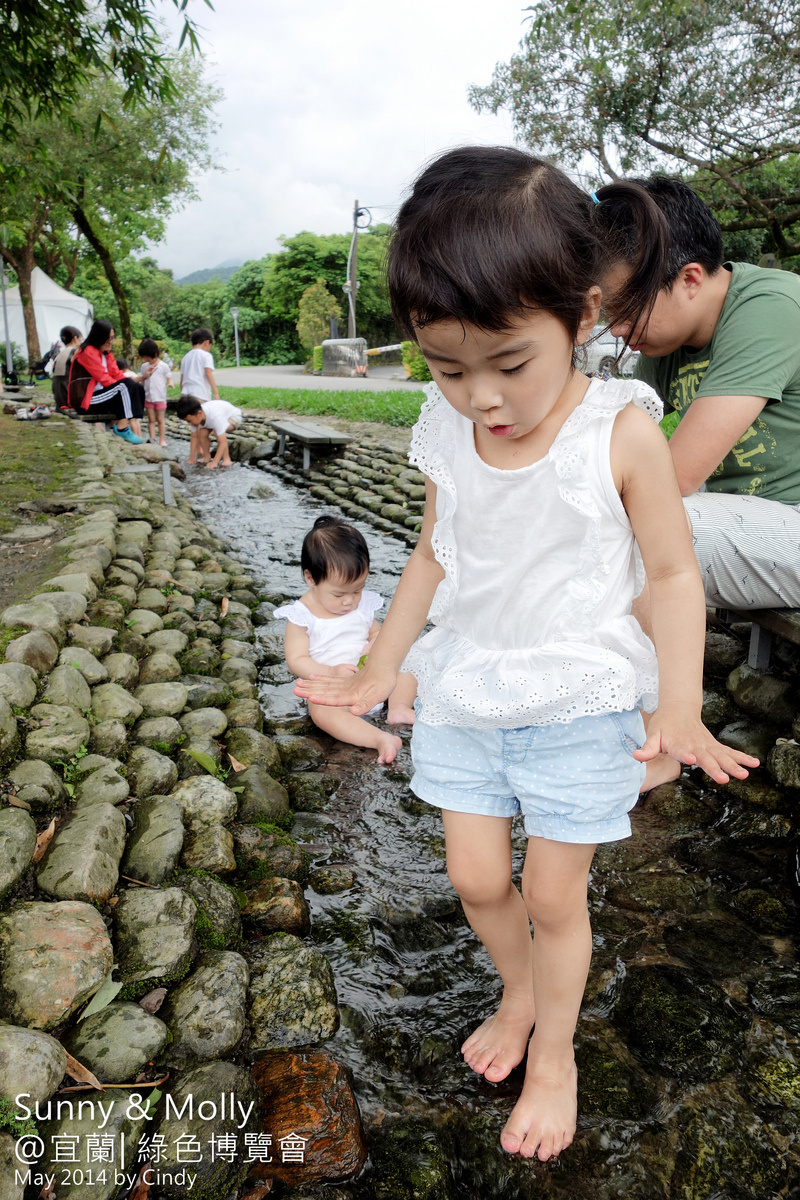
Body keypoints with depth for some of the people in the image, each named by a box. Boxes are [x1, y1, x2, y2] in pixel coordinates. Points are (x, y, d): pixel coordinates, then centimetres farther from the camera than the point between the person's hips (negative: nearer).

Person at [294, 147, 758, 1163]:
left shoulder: (621, 432, -16)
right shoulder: (445, 435, -5)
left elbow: (674, 574, -9)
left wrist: (678, 709, -20)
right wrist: (378, 671, 10)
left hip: (580, 707, -3)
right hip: (463, 698, 4)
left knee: (553, 895, 9)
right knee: (476, 879, 12)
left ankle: (554, 1052, 37)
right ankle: (519, 993, 45)